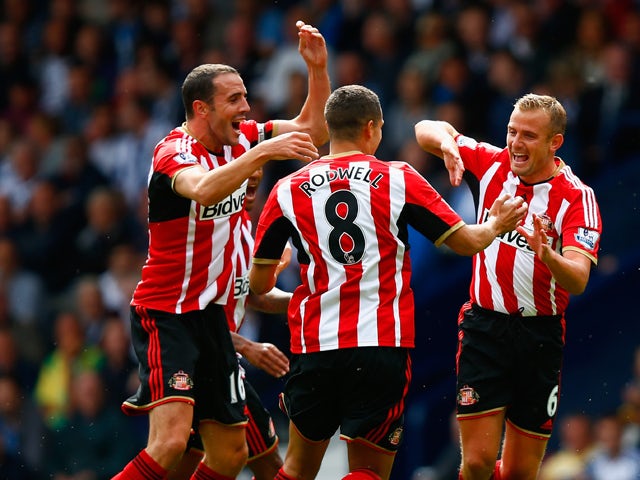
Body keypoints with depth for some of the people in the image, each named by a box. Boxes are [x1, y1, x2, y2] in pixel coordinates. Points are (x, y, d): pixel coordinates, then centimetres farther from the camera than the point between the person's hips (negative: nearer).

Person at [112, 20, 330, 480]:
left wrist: (318, 67, -2)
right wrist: (264, 152, -47)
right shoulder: (175, 152, -18)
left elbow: (312, 131, 13)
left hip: (211, 314, 8)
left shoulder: (239, 139, 5)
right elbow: (203, 190, -41)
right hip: (166, 315, -8)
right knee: (171, 441, -25)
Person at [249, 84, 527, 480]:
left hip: (314, 346, 2)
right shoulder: (398, 180, 0)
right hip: (382, 345, -2)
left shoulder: (288, 191, 5)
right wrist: (496, 225, 27)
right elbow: (467, 241, 5)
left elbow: (258, 283, 9)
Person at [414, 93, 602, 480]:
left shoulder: (577, 198, -11)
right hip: (484, 327, 1)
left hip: (540, 338, -1)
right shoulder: (491, 164, -2)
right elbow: (427, 129, 8)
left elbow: (578, 280, -22)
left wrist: (547, 255, -43)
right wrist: (447, 142, -15)